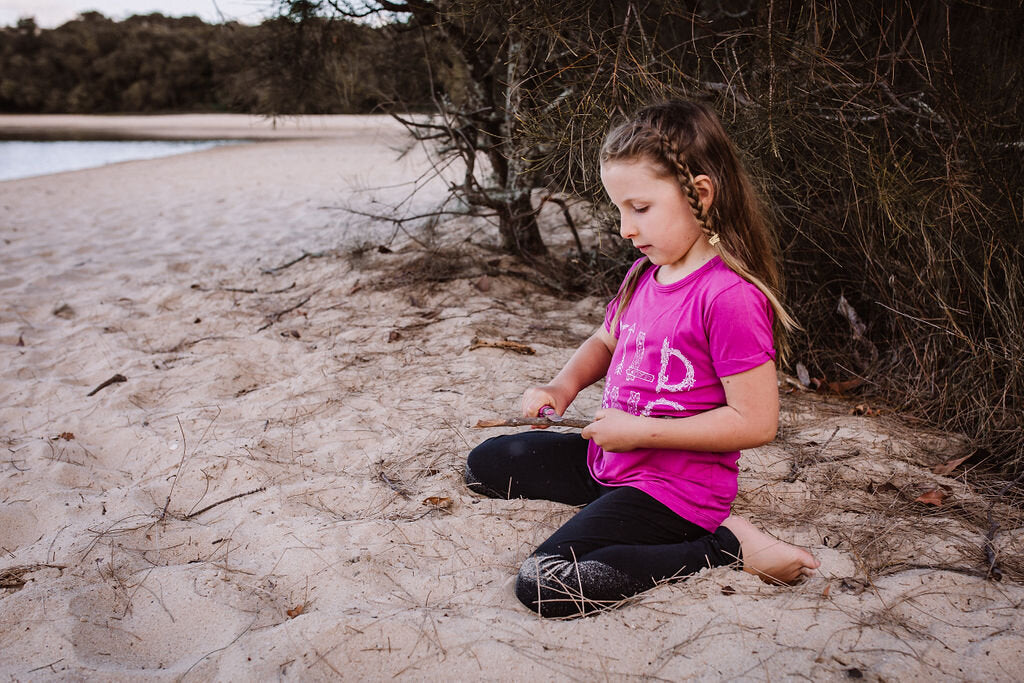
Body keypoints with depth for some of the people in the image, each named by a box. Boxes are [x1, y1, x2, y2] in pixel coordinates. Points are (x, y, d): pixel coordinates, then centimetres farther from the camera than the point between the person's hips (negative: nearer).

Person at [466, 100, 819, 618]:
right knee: (485, 465, 18)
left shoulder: (729, 295, -24)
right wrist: (563, 387, 1)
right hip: (608, 458, 9)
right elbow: (606, 341, 22)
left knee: (544, 587, -25)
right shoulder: (644, 274, 3)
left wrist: (642, 430, -21)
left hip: (673, 486, -9)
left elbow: (756, 422, -23)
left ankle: (725, 546, -11)